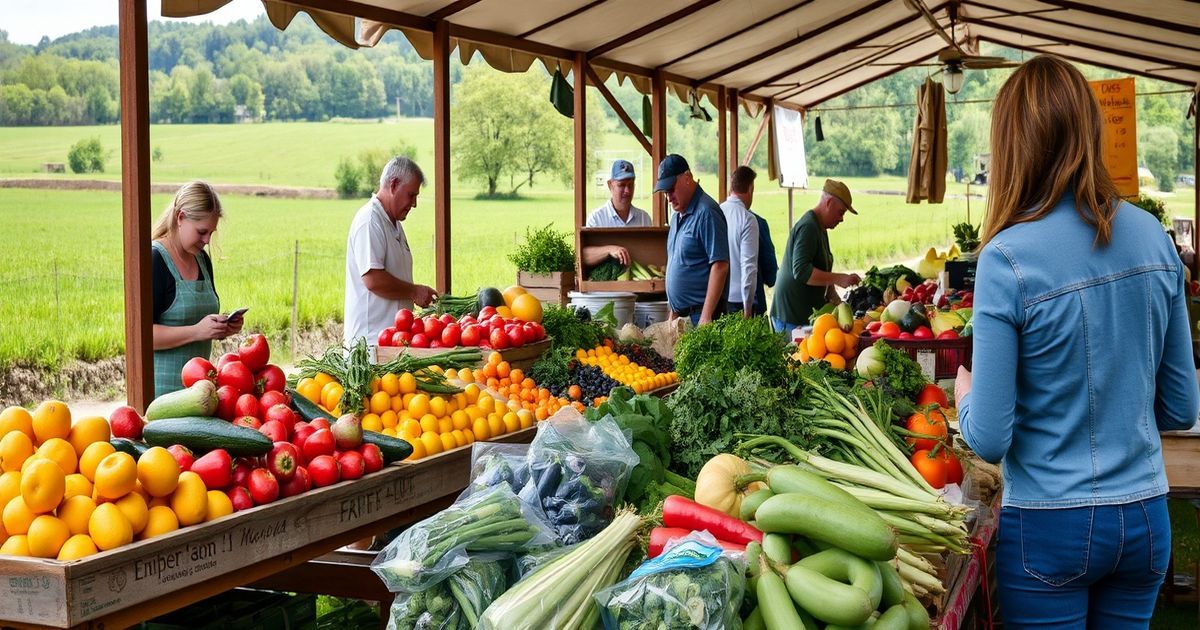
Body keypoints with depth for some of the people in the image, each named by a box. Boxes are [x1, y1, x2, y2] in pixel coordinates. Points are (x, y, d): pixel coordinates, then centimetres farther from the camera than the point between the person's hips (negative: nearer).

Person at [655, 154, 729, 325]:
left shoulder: (706, 212, -12)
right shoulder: (678, 216, 17)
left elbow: (720, 266, -18)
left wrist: (706, 317, -21)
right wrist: (674, 313, 17)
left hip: (699, 313, -8)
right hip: (681, 314, 8)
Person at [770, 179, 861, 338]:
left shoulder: (820, 228, 18)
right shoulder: (807, 227, -15)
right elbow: (801, 271, -25)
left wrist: (832, 295, 11)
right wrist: (839, 279, -25)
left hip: (806, 312, 10)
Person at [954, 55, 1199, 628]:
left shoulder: (1009, 258, -18)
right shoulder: (1152, 236, -2)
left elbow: (988, 439, -16)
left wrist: (963, 387, 4)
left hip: (1051, 529, -5)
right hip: (1146, 521, 5)